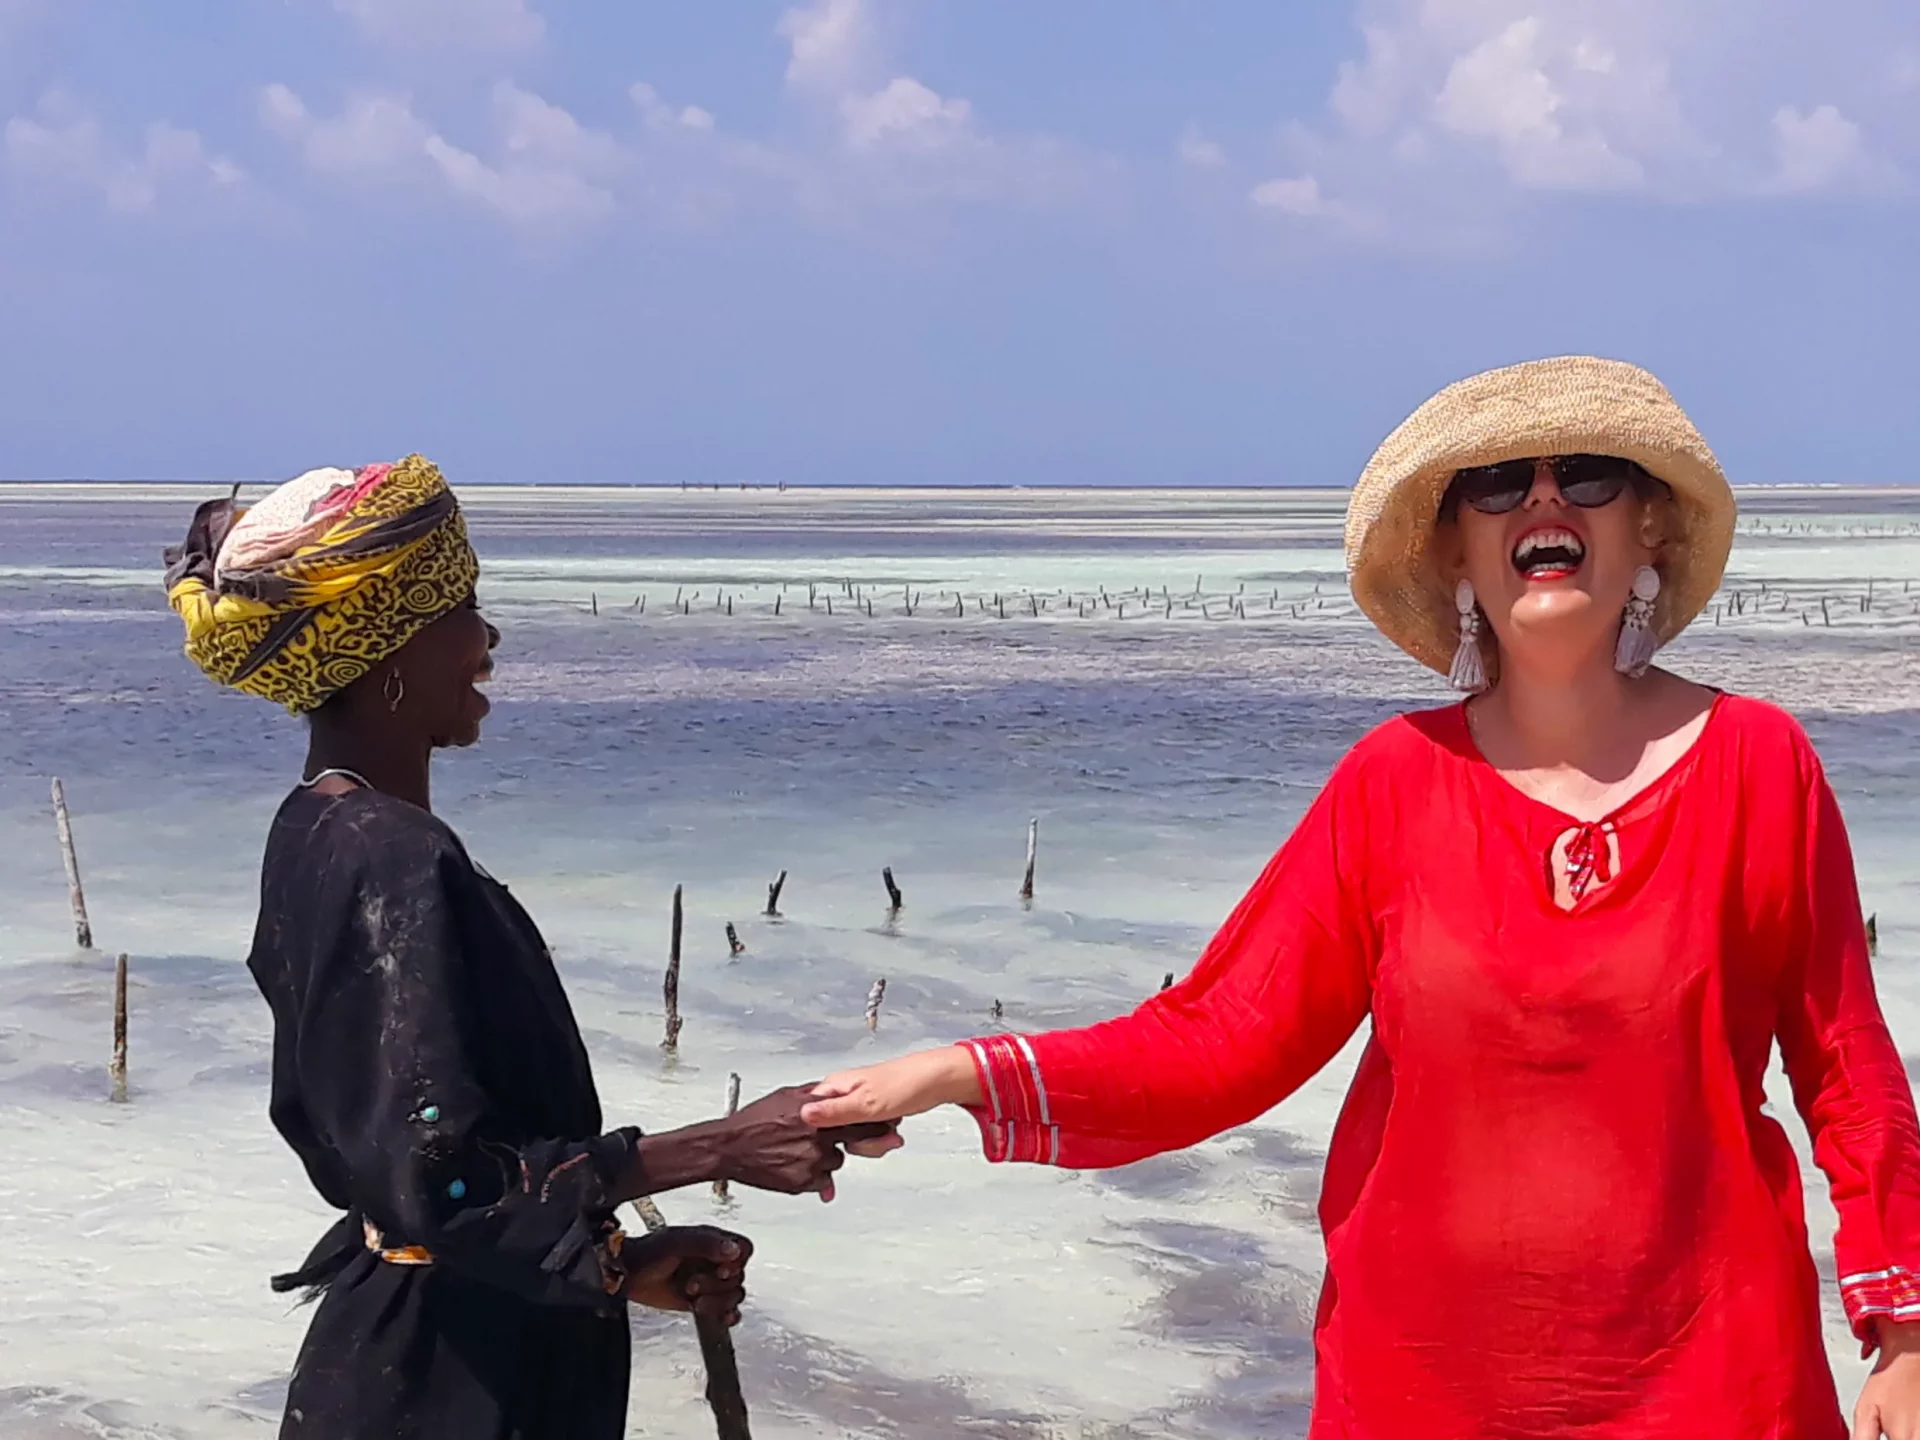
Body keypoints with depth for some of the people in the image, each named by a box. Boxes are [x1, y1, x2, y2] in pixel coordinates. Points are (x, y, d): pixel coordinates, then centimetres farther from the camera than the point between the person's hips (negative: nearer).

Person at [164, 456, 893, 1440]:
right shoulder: (395, 861, -21)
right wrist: (719, 1148, -21)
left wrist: (616, 1257, 12)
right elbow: (436, 1178, -24)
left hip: (405, 1354, 9)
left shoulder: (316, 840, 7)